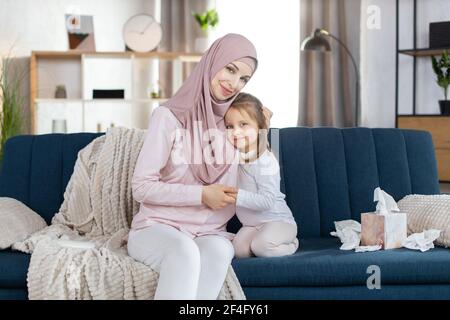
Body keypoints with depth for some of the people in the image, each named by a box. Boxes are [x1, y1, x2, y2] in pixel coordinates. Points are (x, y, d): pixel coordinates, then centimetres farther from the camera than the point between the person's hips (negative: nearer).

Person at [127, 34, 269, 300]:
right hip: (157, 227, -3)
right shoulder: (169, 116, -6)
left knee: (218, 251, -35)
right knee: (184, 251, -39)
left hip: (210, 234, 3)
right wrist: (201, 194, -15)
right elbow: (142, 187, -8)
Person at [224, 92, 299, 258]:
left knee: (261, 245, -30)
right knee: (238, 249, -17)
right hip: (250, 224, 6)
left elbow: (266, 201, -26)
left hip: (278, 220, -6)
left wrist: (237, 195, -33)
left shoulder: (265, 161, -21)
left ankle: (290, 244, 0)